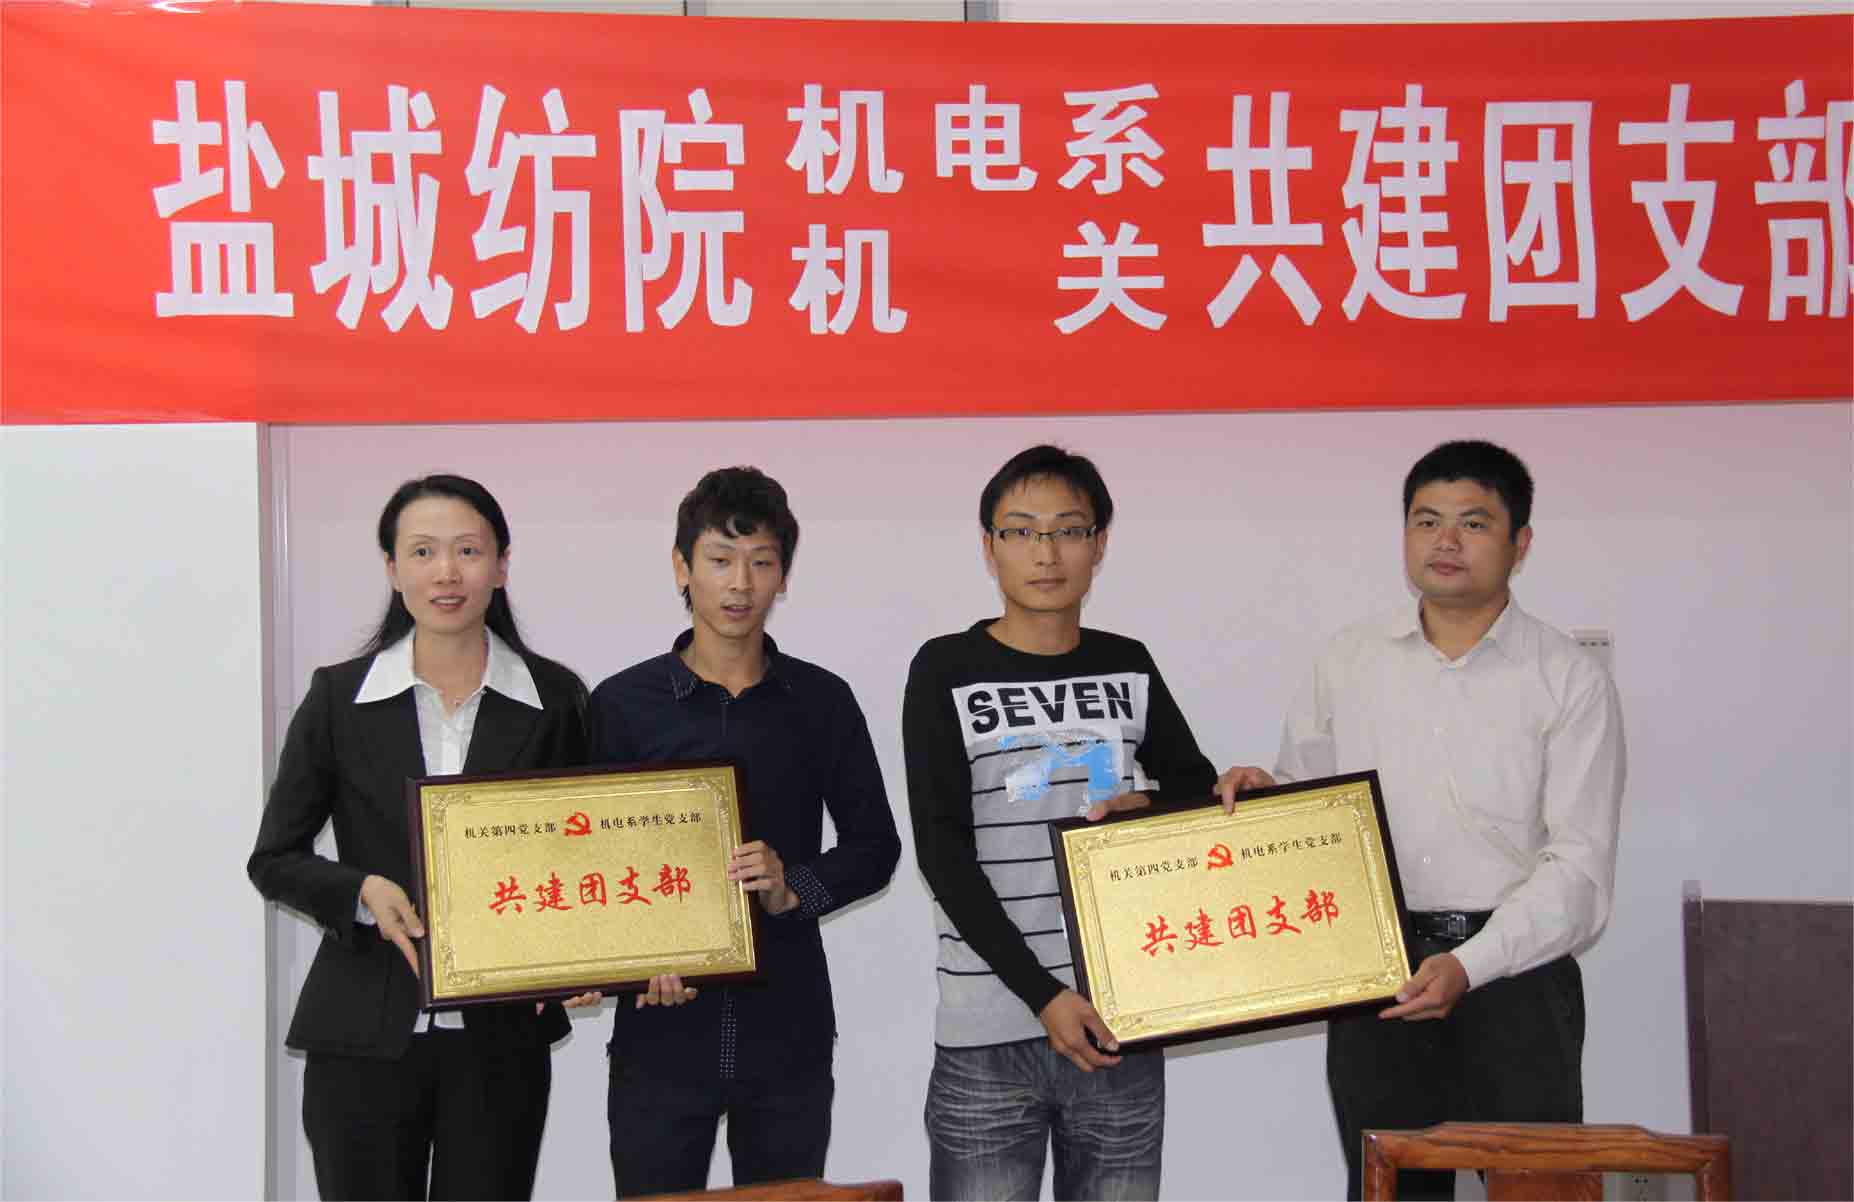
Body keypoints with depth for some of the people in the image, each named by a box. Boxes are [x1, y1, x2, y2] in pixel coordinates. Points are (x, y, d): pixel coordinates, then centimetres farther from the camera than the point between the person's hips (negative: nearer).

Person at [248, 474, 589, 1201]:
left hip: (500, 1037, 1)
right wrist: (363, 892, -14)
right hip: (364, 1036, 0)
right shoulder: (339, 696, 0)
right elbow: (273, 860, 5)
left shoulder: (554, 699, 2)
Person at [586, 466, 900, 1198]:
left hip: (788, 1034, 1)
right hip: (661, 1034, -1)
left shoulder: (821, 703, 5)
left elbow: (875, 846, 9)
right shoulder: (623, 704, 2)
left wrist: (795, 889, -11)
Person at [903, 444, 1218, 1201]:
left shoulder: (1128, 668, 10)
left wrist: (1147, 806, -2)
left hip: (1121, 1022, 3)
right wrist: (1042, 994, -14)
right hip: (989, 1030, -3)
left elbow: (1201, 790, 22)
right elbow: (943, 853, -7)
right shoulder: (948, 671, -1)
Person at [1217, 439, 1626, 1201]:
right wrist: (1258, 792, -5)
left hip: (1516, 970, -2)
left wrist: (1469, 966, -20)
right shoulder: (1347, 662, 10)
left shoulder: (1570, 681, -1)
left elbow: (1579, 865, -8)